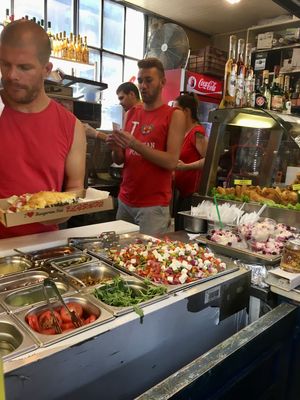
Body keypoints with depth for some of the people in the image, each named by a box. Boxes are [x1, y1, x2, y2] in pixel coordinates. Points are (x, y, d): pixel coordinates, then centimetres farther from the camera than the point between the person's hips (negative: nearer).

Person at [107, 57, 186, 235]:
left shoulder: (174, 115, -5)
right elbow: (119, 160, 13)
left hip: (154, 205, -5)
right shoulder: (131, 114, 10)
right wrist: (116, 148, -9)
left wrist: (135, 144, -23)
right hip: (125, 201, 5)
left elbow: (171, 161, -16)